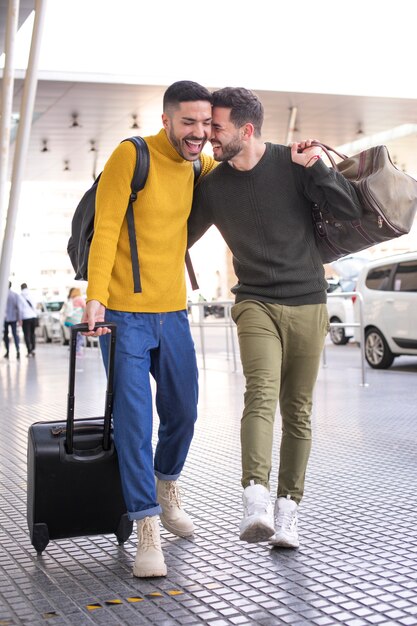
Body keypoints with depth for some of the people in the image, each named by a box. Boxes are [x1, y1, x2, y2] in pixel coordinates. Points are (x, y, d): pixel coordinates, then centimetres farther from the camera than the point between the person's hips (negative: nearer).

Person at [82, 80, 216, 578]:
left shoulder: (199, 166, 8)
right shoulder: (131, 155, -10)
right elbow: (104, 229, -14)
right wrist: (96, 296, -24)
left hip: (173, 312, 6)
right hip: (124, 313, -6)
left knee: (183, 413, 15)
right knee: (133, 420, -7)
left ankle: (166, 488, 41)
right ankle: (147, 528, 2)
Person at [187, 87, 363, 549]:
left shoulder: (294, 163, -2)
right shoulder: (212, 187, 4)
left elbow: (352, 211, -5)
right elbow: (182, 239, 16)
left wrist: (315, 167, -16)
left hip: (309, 306, 0)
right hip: (256, 304, 0)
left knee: (297, 412, 3)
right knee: (261, 393, -24)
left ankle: (286, 512, 11)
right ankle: (256, 501, -36)